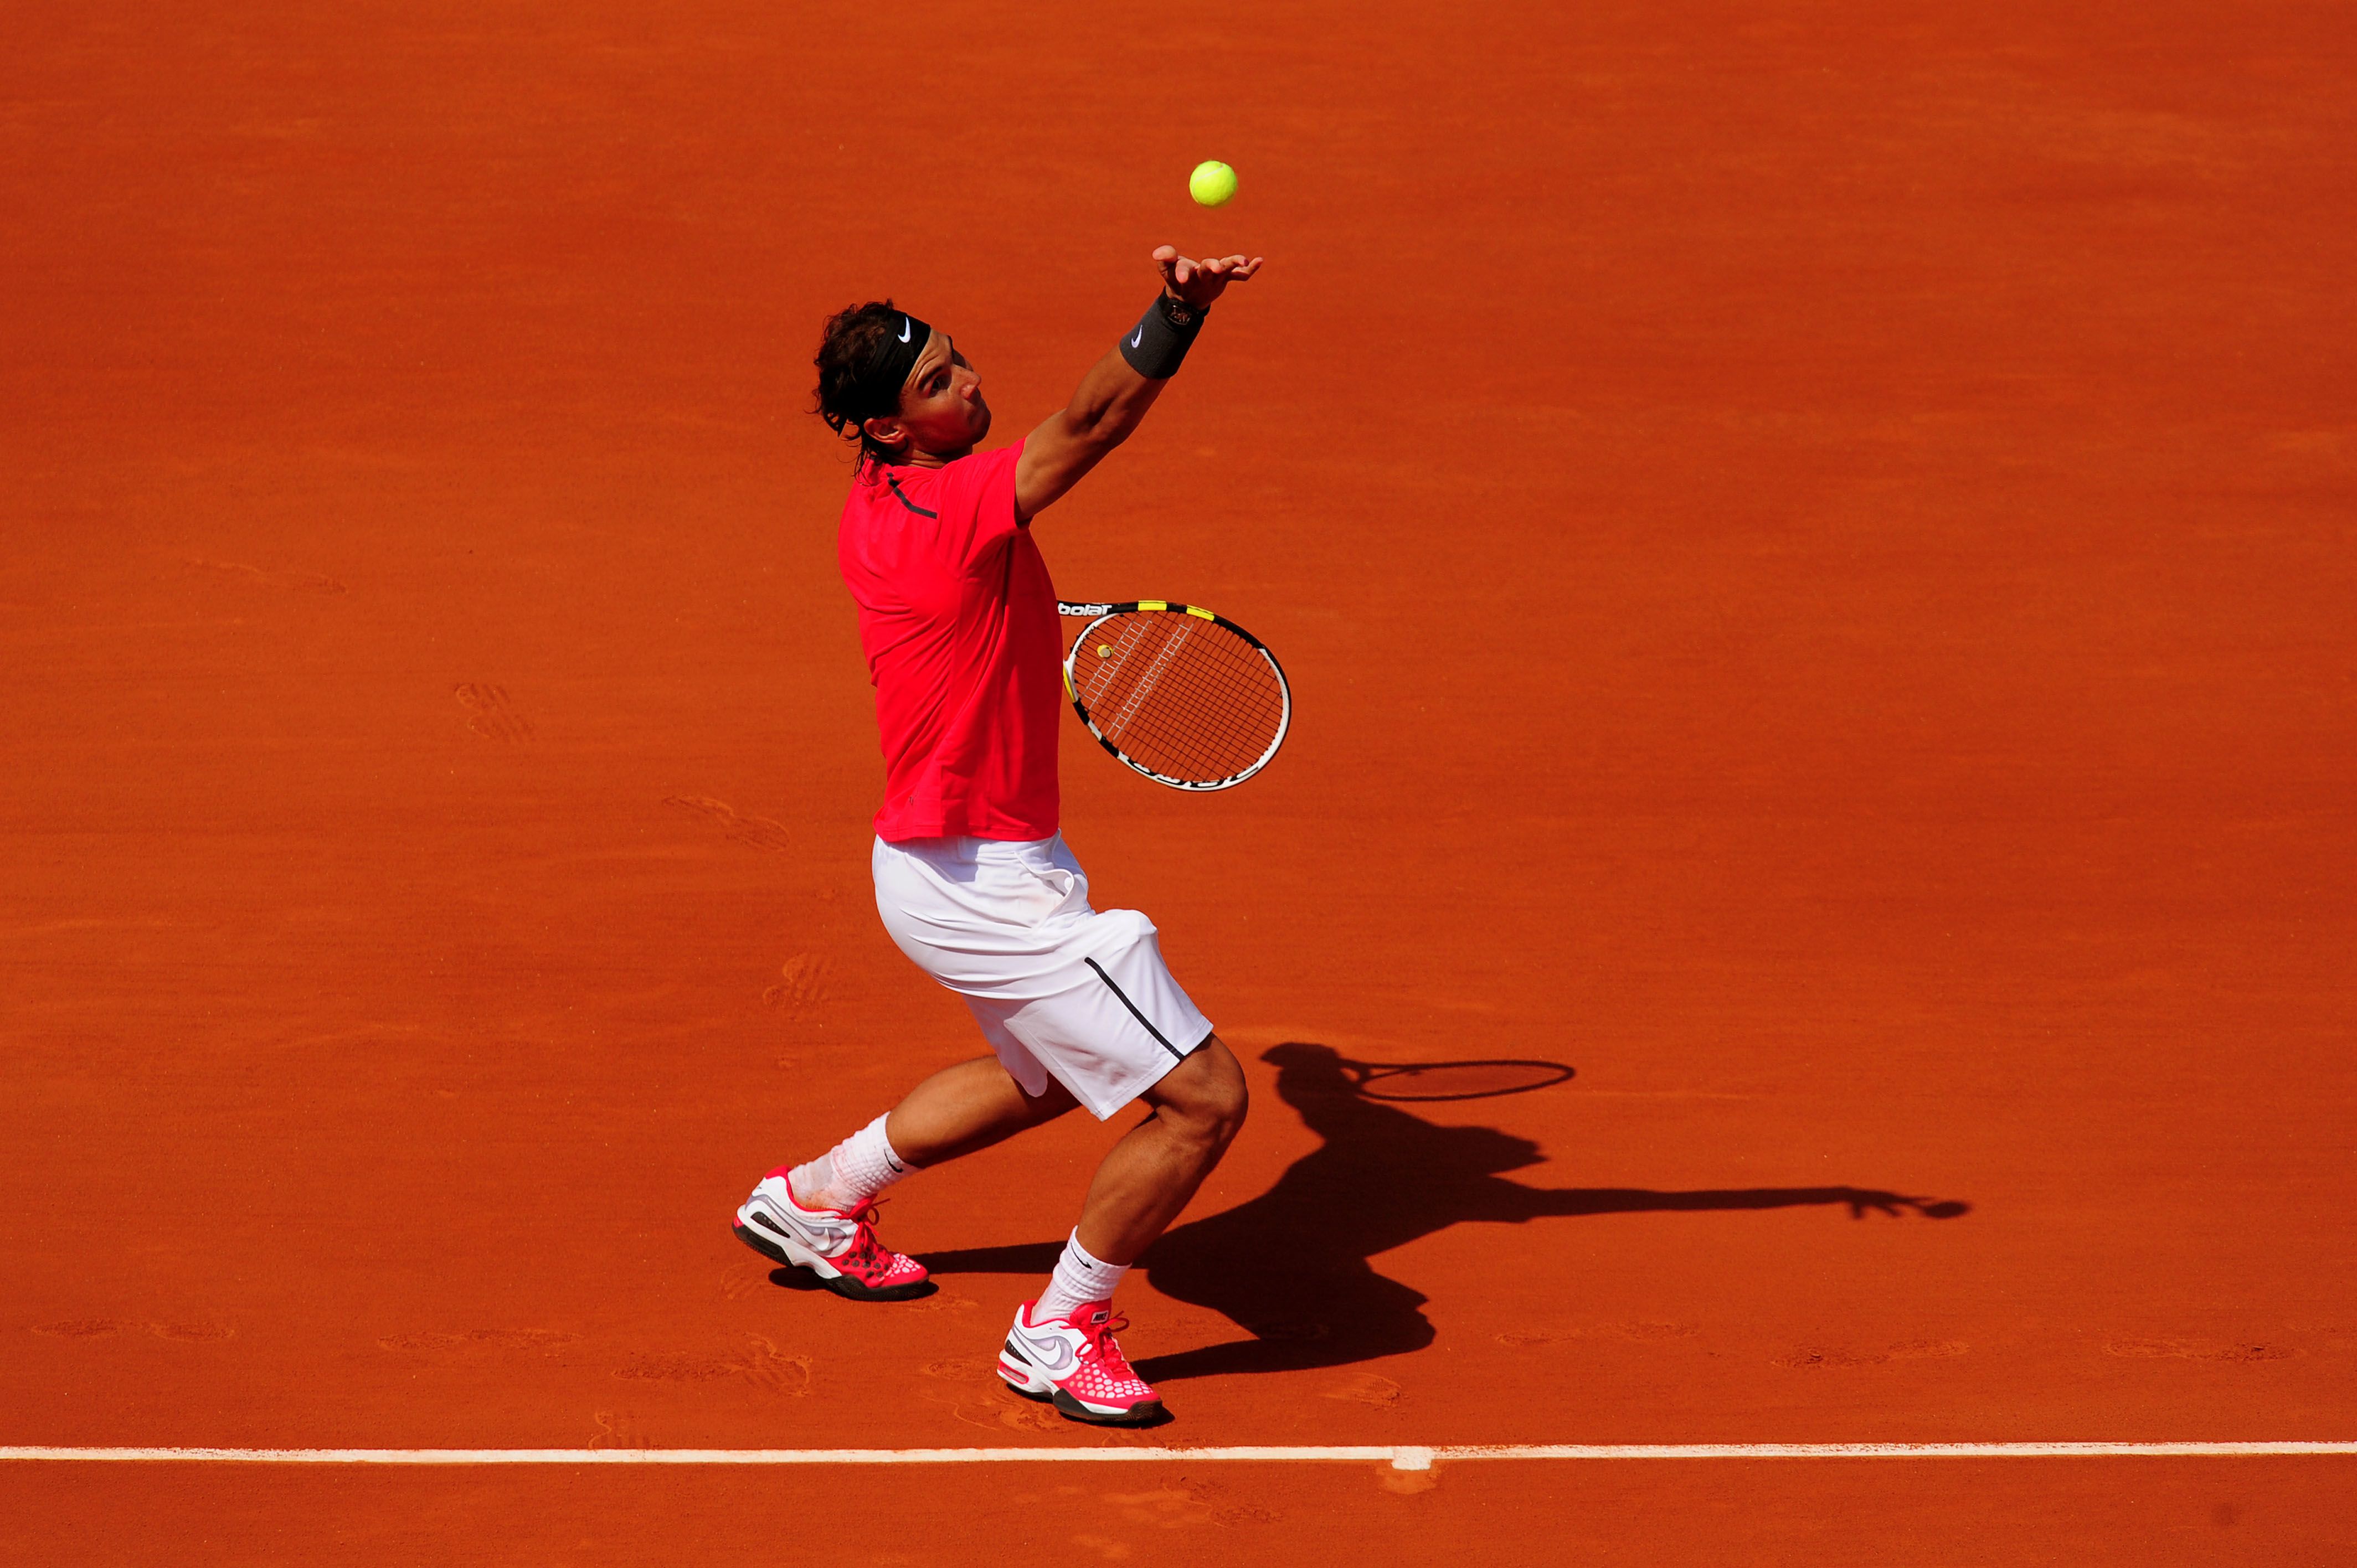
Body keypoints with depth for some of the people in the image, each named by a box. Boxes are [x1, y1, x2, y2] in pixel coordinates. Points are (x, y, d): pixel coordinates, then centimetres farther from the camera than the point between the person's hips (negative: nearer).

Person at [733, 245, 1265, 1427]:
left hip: (955, 864, 10)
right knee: (1203, 1100, -8)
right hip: (981, 882, -10)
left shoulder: (877, 505, 4)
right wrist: (1175, 316, -53)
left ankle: (816, 1199, 45)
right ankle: (1058, 1333, 8)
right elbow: (1089, 425, -41)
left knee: (1042, 1078, 33)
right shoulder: (949, 513, -26)